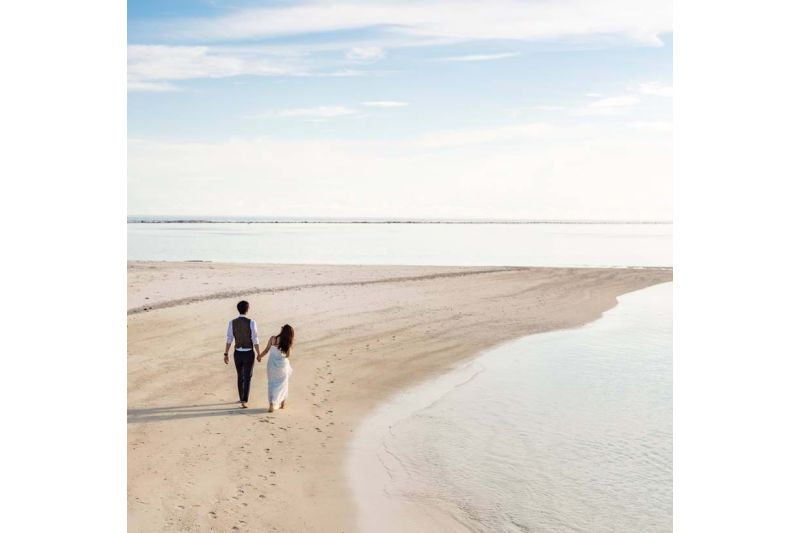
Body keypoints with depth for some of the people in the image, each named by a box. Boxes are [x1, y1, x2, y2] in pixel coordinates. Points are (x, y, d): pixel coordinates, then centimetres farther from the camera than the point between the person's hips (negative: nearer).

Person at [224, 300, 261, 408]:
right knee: (247, 378, 3)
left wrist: (226, 354, 0)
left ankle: (242, 398, 34)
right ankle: (244, 401, -8)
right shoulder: (251, 322, -17)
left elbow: (229, 340, -7)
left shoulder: (232, 323, -8)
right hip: (249, 354, -3)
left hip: (237, 353, 3)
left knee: (240, 376, 22)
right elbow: (255, 341, -15)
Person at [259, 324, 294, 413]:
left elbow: (266, 350, -2)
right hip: (282, 365, 0)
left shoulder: (273, 339, -11)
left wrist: (260, 356, 14)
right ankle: (283, 403, 26)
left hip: (272, 364, 0)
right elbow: (288, 355, -3)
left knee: (271, 383, 11)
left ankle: (272, 404, -2)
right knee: (283, 383, 20)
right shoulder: (288, 343, -10)